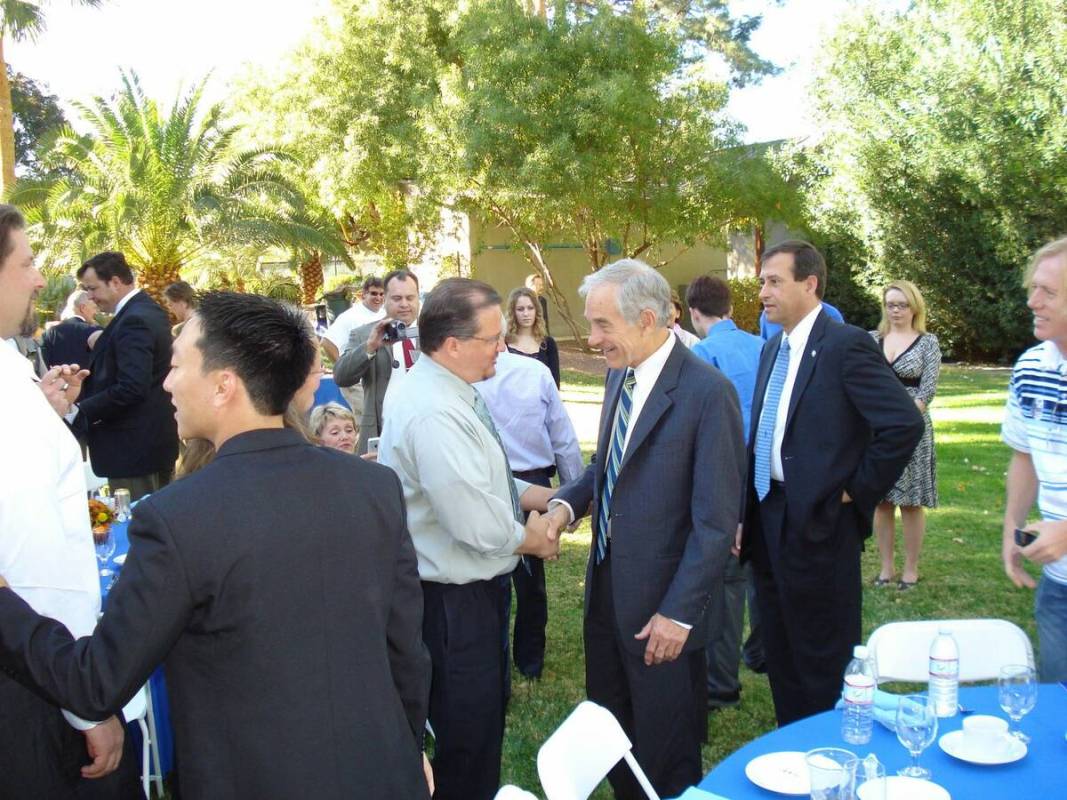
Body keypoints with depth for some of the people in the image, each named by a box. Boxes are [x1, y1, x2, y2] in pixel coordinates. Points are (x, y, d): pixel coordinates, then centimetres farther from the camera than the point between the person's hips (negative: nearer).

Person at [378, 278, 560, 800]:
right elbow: (479, 528, -29)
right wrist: (531, 539, -10)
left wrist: (527, 494, 5)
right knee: (467, 736, 9)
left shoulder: (446, 391, 4)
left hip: (474, 587, 10)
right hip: (454, 600, -10)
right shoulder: (433, 414, -28)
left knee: (486, 714, 27)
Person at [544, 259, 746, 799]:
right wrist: (567, 501, -4)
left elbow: (715, 521, -19)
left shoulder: (707, 393, -20)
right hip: (606, 588, 7)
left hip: (662, 602, -7)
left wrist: (679, 613, -18)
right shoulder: (619, 375, 4)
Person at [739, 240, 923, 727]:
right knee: (781, 652, 19)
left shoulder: (846, 345, -14)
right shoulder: (773, 349, 12)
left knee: (824, 657, 5)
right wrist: (747, 511, 9)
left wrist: (857, 492, -14)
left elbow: (905, 424, -21)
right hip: (768, 517, 8)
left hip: (820, 522, -8)